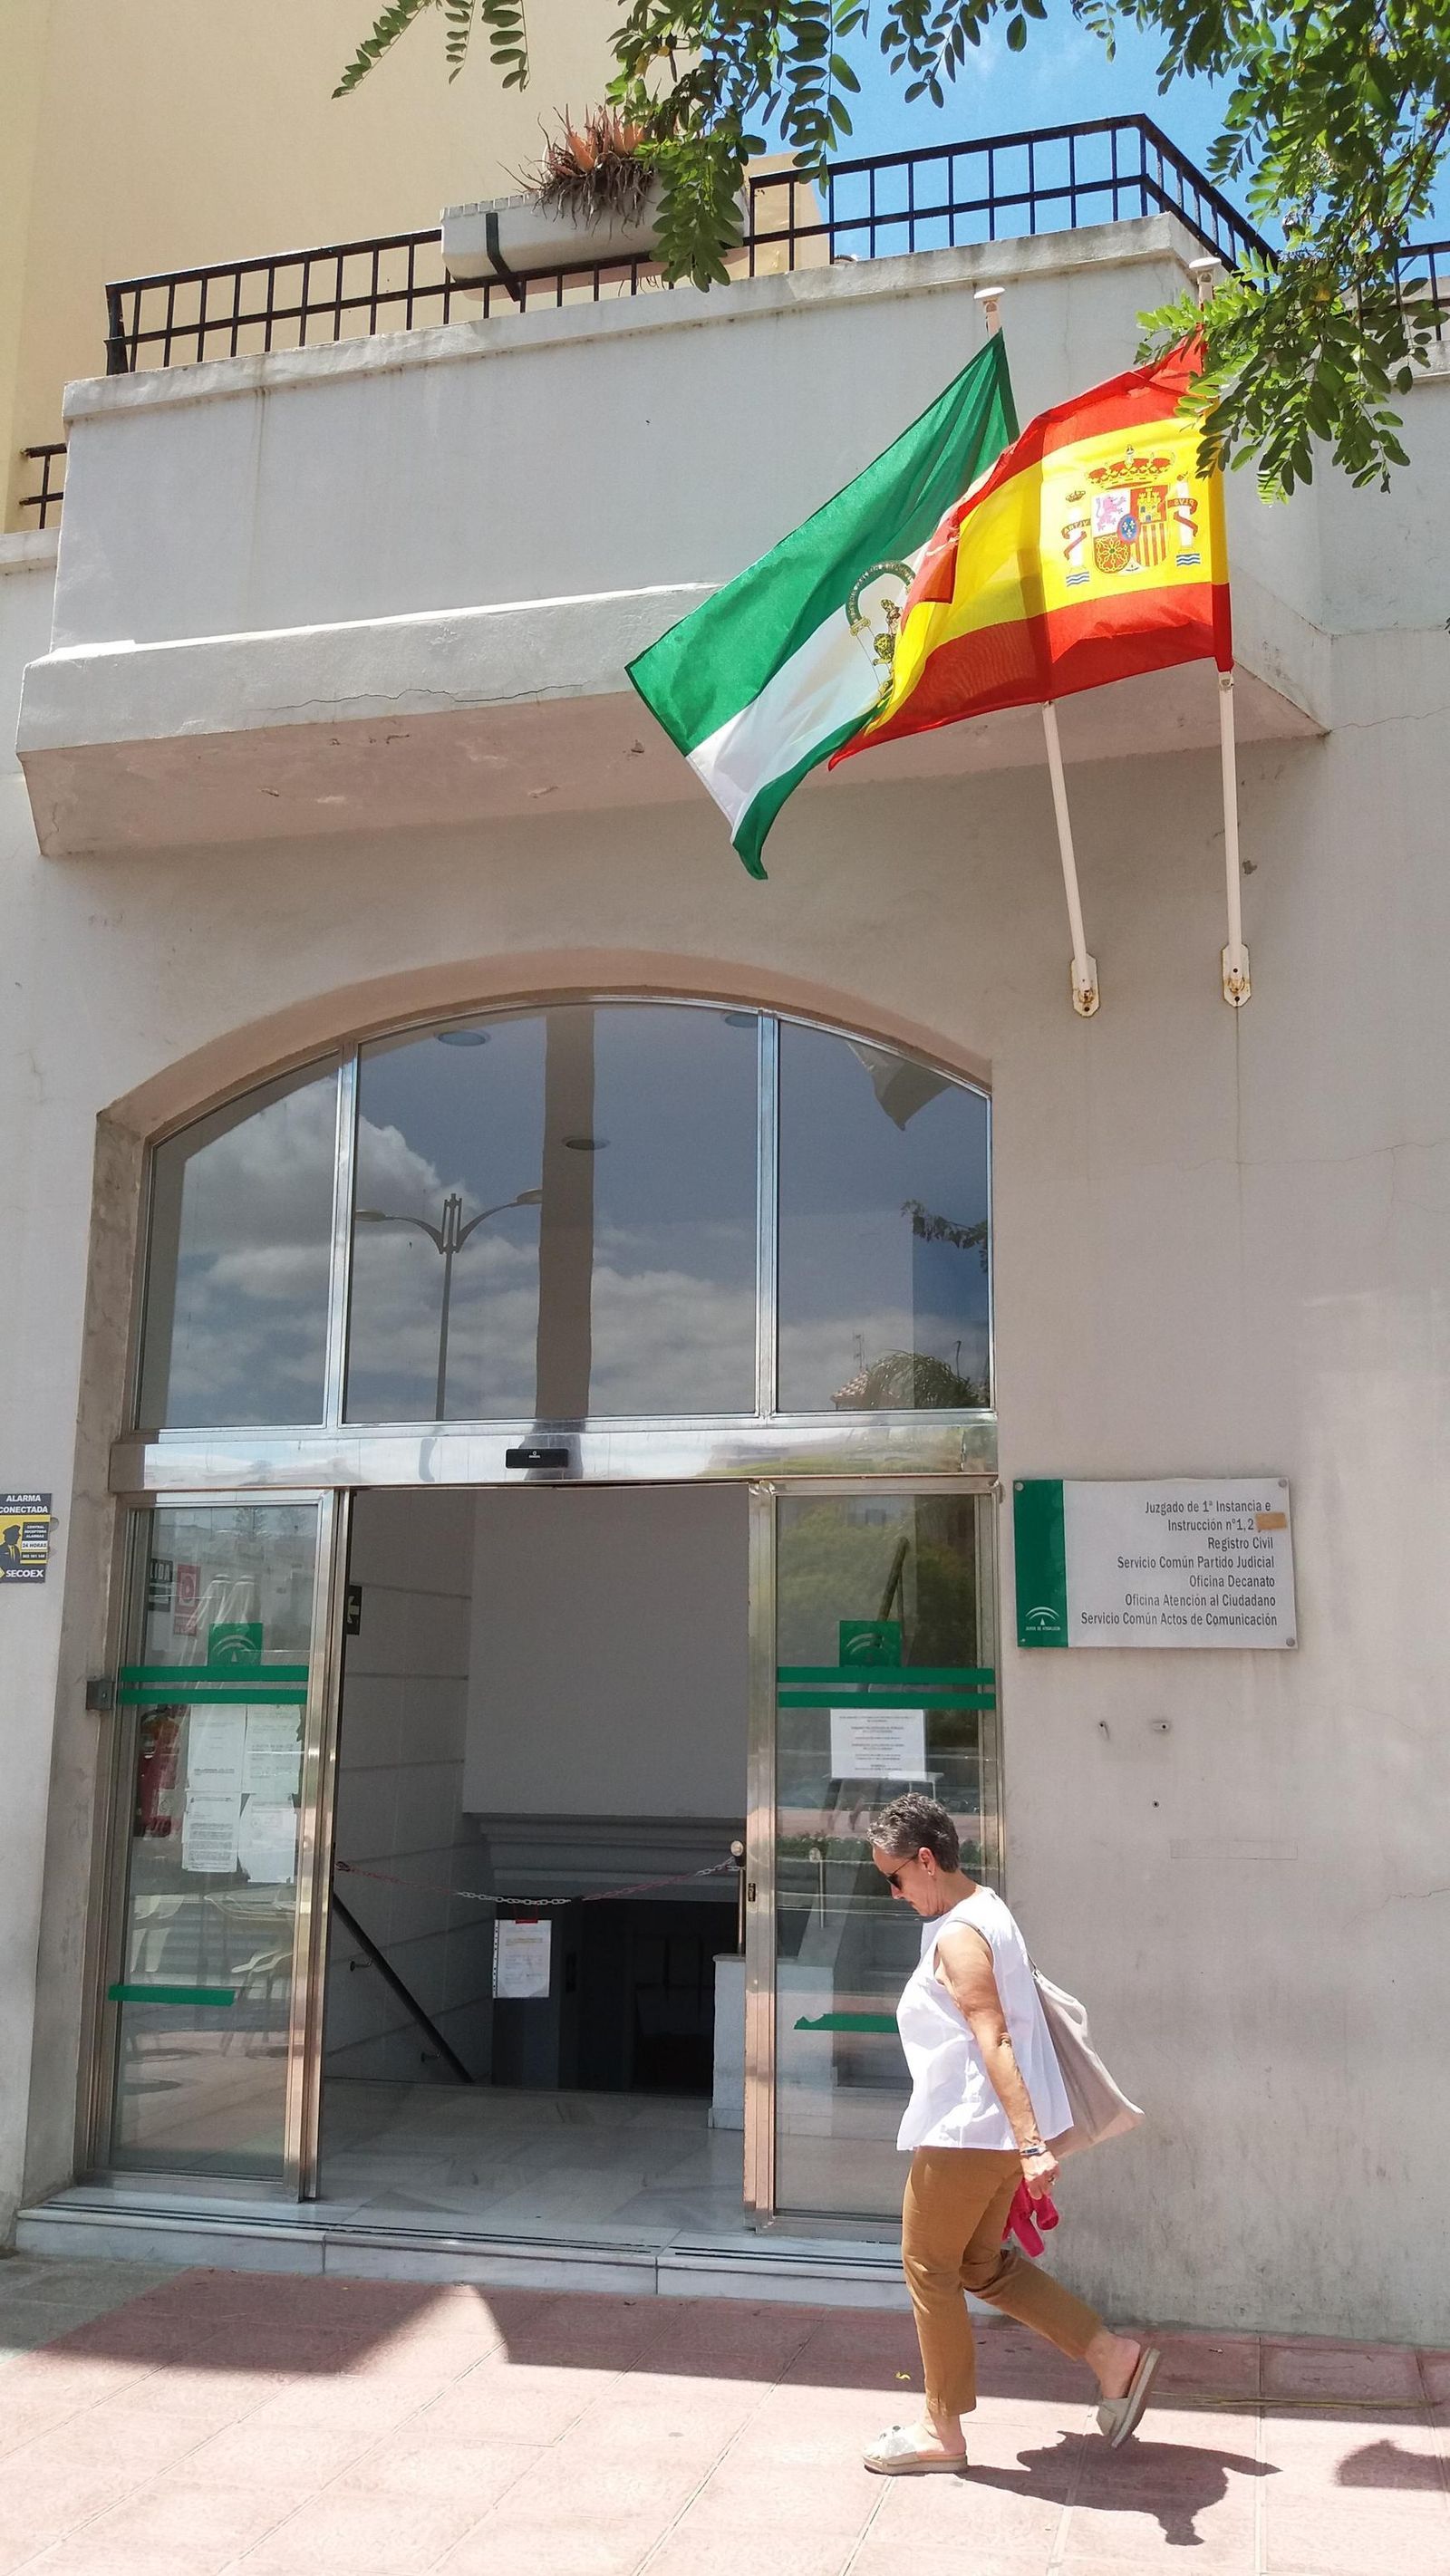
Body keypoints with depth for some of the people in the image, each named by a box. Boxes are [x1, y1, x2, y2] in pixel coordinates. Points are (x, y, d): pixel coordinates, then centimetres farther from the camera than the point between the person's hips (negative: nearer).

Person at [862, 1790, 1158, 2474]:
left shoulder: (956, 1938, -21)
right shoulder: (986, 1911, 9)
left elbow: (995, 2043, -28)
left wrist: (1032, 2144, -33)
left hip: (968, 2132, -10)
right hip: (994, 2131, 10)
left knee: (929, 2268, 6)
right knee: (982, 2266, 19)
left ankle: (942, 2431, 19)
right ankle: (1114, 2356, 19)